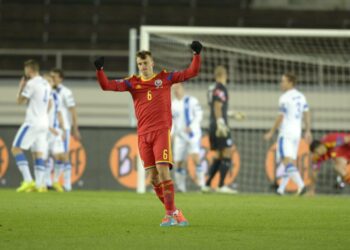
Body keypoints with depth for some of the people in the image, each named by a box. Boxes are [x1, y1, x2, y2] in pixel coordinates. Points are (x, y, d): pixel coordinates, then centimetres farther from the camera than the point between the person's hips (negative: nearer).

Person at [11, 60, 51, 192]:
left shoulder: (31, 83, -12)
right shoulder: (46, 84, 14)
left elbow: (20, 101, -6)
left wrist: (21, 86, 8)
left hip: (32, 122, -8)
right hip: (44, 123, 8)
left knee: (16, 149, -5)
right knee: (38, 153, 7)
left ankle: (28, 180, -16)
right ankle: (39, 184, -2)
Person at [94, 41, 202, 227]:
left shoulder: (165, 78, 8)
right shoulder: (132, 83, 12)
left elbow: (191, 72, 7)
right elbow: (107, 86, 5)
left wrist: (197, 55, -5)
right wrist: (99, 70, -10)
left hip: (161, 131, -3)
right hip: (143, 134, 3)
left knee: (163, 171, -15)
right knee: (153, 176, 1)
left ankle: (170, 214, -12)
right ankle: (172, 212, 13)